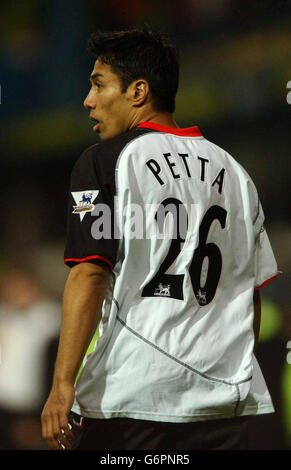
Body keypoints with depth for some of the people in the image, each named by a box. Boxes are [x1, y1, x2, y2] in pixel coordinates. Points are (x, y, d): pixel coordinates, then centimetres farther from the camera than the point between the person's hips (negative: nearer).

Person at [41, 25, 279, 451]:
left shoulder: (104, 162, -1)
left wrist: (63, 383, -13)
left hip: (131, 398, -5)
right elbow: (252, 292, 17)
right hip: (226, 401, 5)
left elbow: (89, 275, -11)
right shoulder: (233, 170, 16)